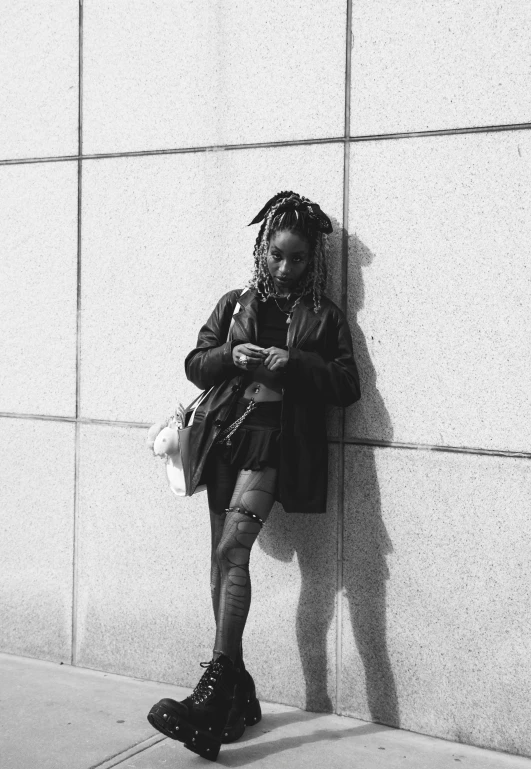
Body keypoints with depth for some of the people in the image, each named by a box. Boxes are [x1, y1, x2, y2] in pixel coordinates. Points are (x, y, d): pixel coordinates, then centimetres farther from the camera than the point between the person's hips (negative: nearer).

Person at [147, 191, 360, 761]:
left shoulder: (323, 316, 10)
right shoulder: (234, 305, 17)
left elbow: (347, 385, 4)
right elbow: (195, 364, 15)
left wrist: (296, 363, -12)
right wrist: (231, 356, -6)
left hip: (276, 438, -4)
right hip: (226, 431, 4)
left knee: (232, 548, -20)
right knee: (223, 555, 1)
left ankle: (217, 689, -21)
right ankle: (236, 689, 9)